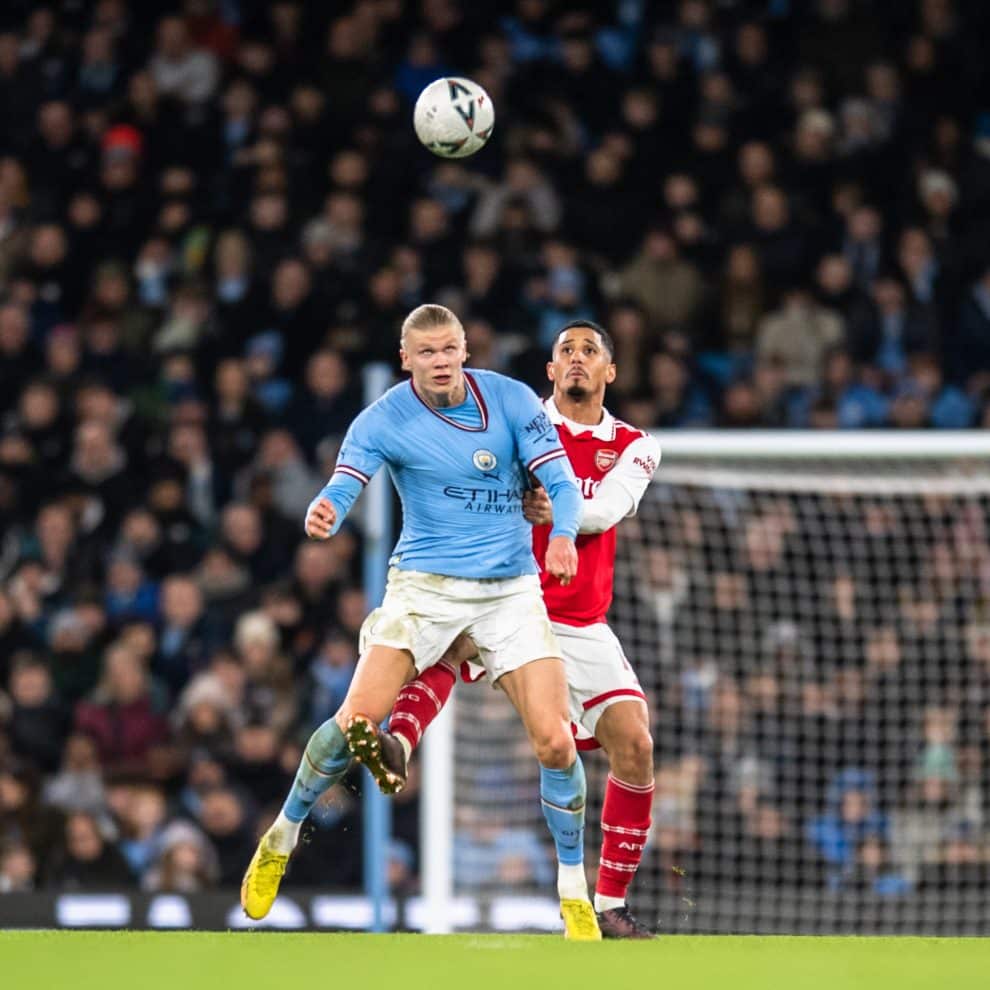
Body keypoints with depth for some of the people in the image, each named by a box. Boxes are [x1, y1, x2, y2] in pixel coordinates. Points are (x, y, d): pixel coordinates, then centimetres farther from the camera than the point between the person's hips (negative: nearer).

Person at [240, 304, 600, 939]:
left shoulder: (512, 401, -3)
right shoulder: (383, 421, -7)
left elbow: (562, 482, -5)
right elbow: (342, 490, -17)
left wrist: (563, 535, -27)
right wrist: (324, 515, -42)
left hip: (511, 588, 1)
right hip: (424, 584, -1)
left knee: (554, 740, -10)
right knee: (358, 719, -16)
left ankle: (576, 896, 6)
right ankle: (281, 841, 7)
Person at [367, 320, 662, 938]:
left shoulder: (634, 447, 9)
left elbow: (607, 508, -9)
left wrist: (558, 511, -28)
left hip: (580, 626, 2)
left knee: (634, 744, -10)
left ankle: (611, 904, 2)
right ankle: (398, 745, -62)